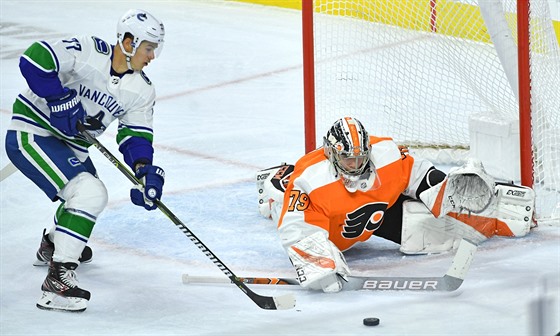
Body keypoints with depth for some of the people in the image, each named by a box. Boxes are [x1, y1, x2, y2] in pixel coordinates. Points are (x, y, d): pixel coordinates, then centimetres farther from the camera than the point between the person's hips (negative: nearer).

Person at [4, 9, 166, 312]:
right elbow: (35, 59, -28)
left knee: (90, 195, 29)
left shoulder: (142, 91, 0)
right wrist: (60, 100, -30)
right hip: (31, 133, -9)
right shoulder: (86, 51, -22)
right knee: (89, 194, -25)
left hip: (71, 145, 9)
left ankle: (51, 245, 60)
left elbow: (135, 135, -2)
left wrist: (145, 169, -21)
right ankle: (58, 278, -26)